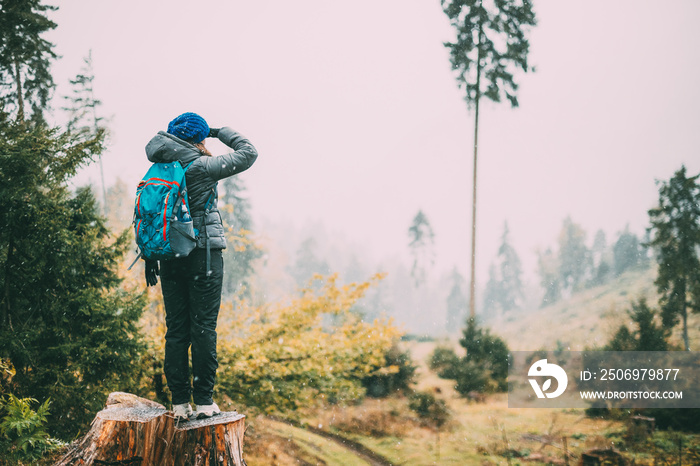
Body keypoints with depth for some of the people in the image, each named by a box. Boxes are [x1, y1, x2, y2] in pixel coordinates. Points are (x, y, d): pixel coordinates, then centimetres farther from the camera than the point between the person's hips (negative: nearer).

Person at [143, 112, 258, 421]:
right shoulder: (201, 167, -9)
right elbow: (248, 154, -3)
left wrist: (149, 256, 15)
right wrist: (223, 133, 11)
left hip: (170, 257, 5)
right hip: (204, 256, -5)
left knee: (176, 330, 7)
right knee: (203, 328, -1)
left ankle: (179, 403, 9)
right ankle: (203, 401, 0)